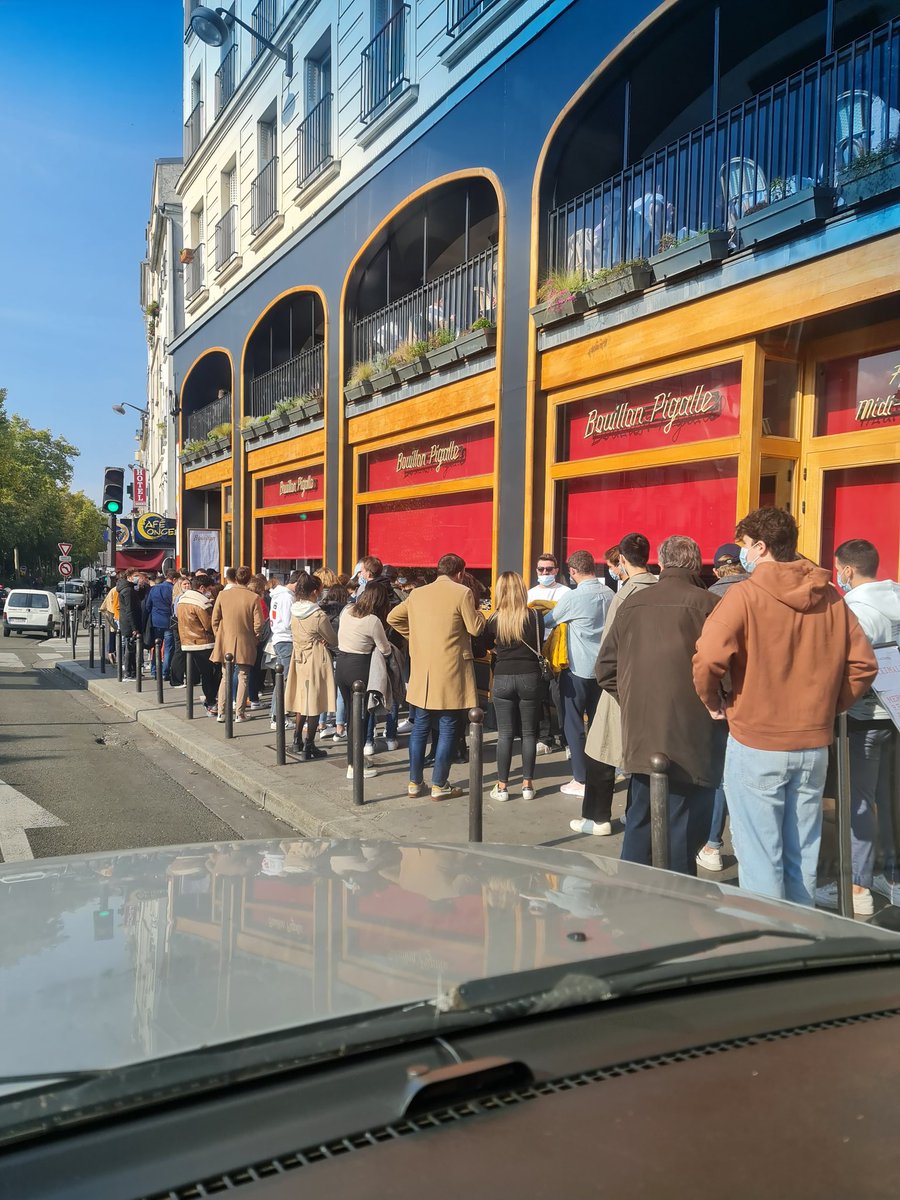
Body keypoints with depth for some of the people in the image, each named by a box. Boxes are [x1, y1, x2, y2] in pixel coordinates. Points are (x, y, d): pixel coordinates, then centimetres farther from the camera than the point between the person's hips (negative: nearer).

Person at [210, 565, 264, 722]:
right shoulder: (254, 597, -10)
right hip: (245, 644, -2)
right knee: (243, 678, 7)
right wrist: (255, 640, 8)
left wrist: (219, 636, 14)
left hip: (225, 643, 2)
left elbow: (215, 620, 0)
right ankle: (239, 713, 7)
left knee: (225, 677, 13)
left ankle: (221, 713, 12)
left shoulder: (223, 594, -4)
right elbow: (258, 624, -9)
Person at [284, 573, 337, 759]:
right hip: (316, 661, -7)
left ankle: (297, 739, 29)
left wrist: (317, 640, -1)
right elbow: (334, 641, -9)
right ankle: (309, 747, 7)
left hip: (299, 658, 7)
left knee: (303, 700, 20)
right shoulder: (319, 616, -19)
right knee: (314, 703, 2)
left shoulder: (294, 611, 0)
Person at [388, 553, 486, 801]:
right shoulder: (462, 593, -8)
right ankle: (439, 786, 7)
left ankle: (415, 782, 19)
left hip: (421, 670, 5)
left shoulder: (417, 594, 8)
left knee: (420, 727, 13)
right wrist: (478, 612, 11)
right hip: (451, 672, -5)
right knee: (447, 729, 3)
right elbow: (475, 629, -8)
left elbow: (392, 617, 16)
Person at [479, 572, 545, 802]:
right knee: (529, 732, 10)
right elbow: (540, 645, 8)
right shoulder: (535, 616, -5)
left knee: (505, 734, 7)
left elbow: (481, 648, 6)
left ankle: (502, 786, 10)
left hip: (503, 679, 0)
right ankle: (527, 784, 15)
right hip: (530, 677, 0)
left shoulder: (494, 619, -5)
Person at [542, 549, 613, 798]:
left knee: (573, 724, 3)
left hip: (578, 669, -6)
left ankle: (581, 781, 4)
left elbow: (548, 622, -4)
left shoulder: (573, 597, -16)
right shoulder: (608, 594, 2)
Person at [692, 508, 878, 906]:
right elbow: (863, 664, 6)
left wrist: (713, 702, -4)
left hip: (756, 743, -5)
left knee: (759, 857, 4)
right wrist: (828, 707, 14)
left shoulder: (745, 596, -13)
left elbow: (708, 659, -22)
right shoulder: (832, 599, 4)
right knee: (802, 855, 17)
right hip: (814, 745, 6)